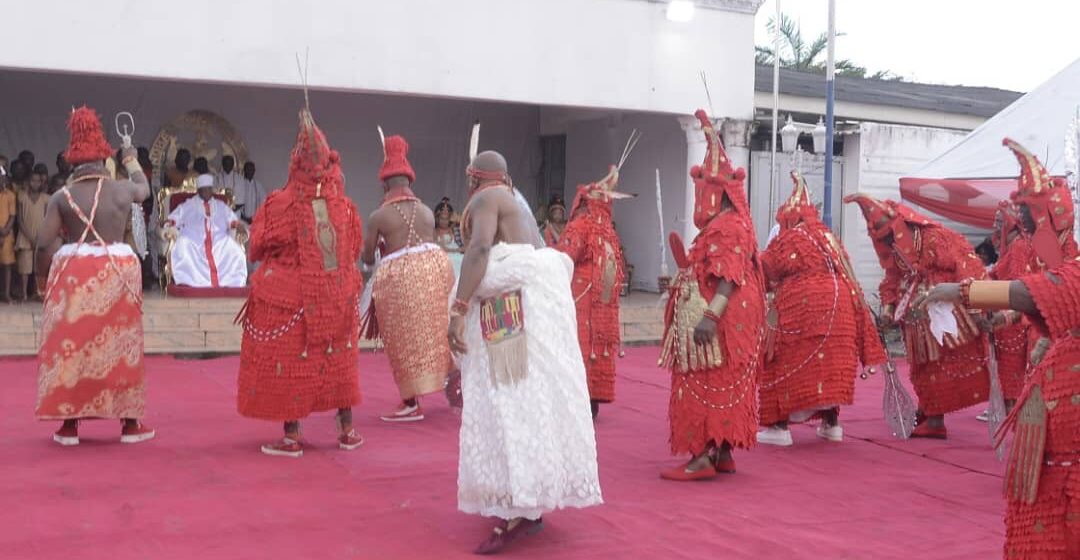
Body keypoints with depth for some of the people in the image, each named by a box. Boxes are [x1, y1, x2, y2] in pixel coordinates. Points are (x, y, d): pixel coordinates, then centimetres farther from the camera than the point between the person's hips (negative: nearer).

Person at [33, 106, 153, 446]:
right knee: (120, 346, 8)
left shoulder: (61, 197, -3)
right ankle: (130, 422, 14)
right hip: (117, 272, 1)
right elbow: (144, 188, 25)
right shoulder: (122, 190, 1)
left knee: (70, 346, 8)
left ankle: (69, 424, 10)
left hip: (73, 274, -1)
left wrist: (41, 277, 10)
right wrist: (131, 162, 44)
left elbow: (44, 244, -7)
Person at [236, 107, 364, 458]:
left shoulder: (282, 204, -14)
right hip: (337, 297, 4)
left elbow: (257, 248, -4)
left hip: (289, 296, -4)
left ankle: (292, 438, 8)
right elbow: (354, 249, 9)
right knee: (337, 360, 15)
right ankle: (347, 432, 20)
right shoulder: (343, 206, -3)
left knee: (289, 363, 6)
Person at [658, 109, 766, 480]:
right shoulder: (721, 226, 16)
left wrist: (710, 316, -31)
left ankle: (703, 458, -6)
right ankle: (721, 453, 16)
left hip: (719, 324, -10)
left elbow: (729, 279, -24)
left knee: (710, 387, -8)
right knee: (718, 389, 11)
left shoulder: (729, 228, -16)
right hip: (717, 321, 10)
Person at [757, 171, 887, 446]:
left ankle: (779, 425, -3)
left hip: (801, 308, -6)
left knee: (786, 364, 1)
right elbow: (845, 274, 17)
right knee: (828, 364, 15)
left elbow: (763, 270, 2)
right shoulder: (829, 238, 17)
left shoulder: (788, 239, -3)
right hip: (838, 307, 6)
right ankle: (831, 423, 19)